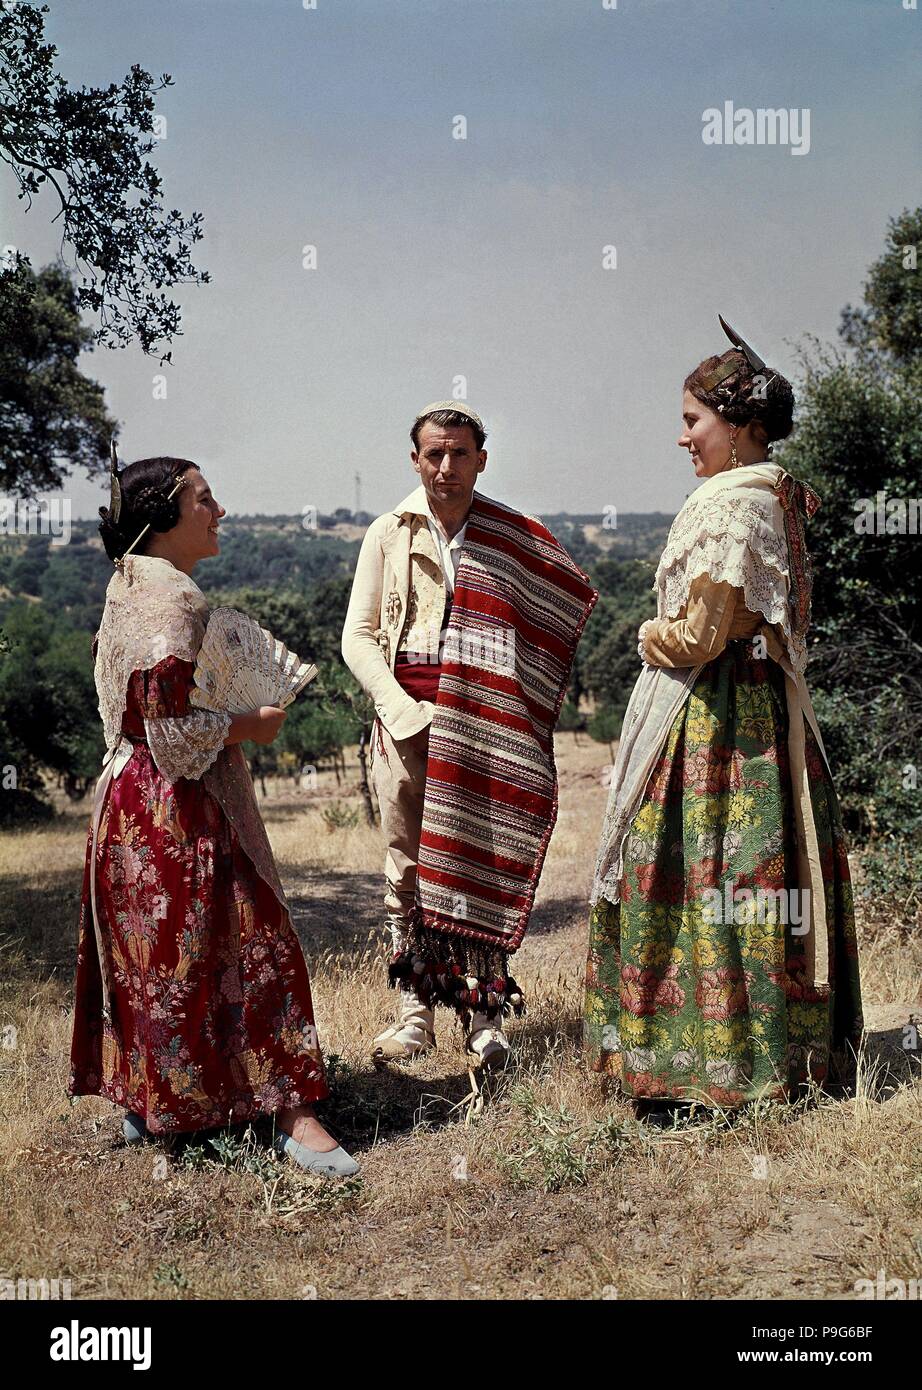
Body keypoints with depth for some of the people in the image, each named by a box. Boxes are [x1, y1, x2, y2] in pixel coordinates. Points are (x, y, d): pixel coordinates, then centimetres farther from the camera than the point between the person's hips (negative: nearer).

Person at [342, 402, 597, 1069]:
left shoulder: (518, 537, 6)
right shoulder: (388, 534, 7)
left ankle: (486, 1013, 8)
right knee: (408, 869, 4)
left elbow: (574, 603, 9)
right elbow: (358, 636, 5)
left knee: (484, 868, -1)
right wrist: (407, 712, -8)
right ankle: (416, 1011, 13)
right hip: (405, 719, 1)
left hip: (488, 726, -1)